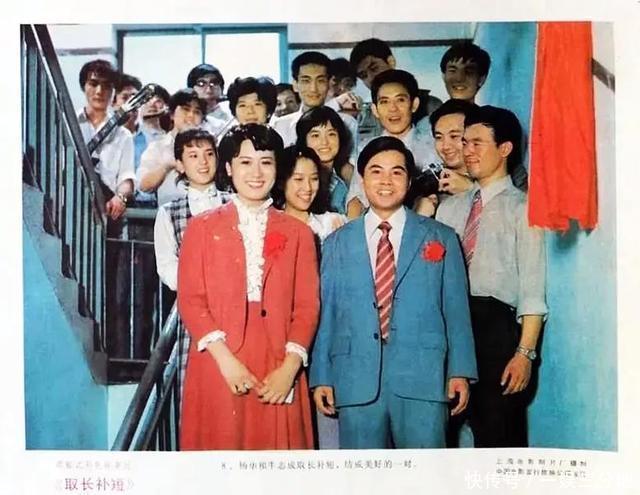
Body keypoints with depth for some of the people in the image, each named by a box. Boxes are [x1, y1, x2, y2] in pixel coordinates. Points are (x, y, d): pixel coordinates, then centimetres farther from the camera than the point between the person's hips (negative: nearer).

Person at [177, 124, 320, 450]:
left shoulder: (298, 233, 11)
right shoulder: (202, 228, 8)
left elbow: (307, 306, 5)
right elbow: (190, 300, 0)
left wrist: (290, 367, -8)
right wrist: (225, 360, -11)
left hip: (278, 377, 1)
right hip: (217, 369, -1)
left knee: (277, 444, 4)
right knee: (220, 444, 3)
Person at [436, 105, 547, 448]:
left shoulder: (521, 207, -2)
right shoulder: (449, 207, 15)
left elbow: (532, 286, -8)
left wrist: (525, 352, -14)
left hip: (497, 325, -5)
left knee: (500, 432, 2)